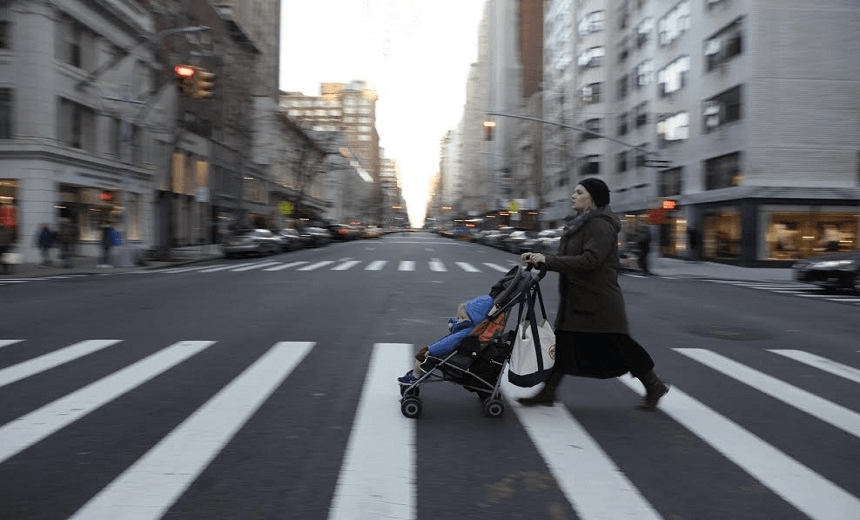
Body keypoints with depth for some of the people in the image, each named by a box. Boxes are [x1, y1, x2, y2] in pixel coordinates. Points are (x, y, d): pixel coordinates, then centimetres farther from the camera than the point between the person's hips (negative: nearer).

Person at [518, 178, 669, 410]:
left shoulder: (601, 225, -16)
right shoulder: (581, 223, 15)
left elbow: (589, 260, -27)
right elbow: (567, 258, 15)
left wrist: (548, 260, -27)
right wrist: (540, 259, 1)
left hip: (599, 301, -9)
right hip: (577, 299, 9)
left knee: (618, 347, 1)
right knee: (563, 344, 7)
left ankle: (654, 386, 19)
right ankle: (547, 392, 12)